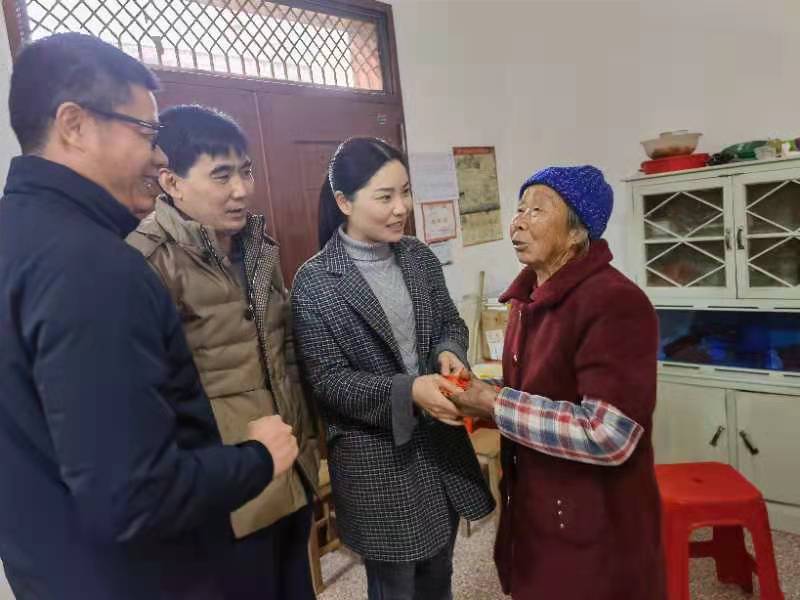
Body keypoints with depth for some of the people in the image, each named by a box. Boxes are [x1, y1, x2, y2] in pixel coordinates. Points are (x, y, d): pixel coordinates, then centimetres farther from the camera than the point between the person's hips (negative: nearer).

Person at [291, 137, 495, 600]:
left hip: (442, 440, 5)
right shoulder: (315, 282, -16)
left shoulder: (420, 257, -1)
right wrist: (407, 392, -28)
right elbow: (327, 380, -16)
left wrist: (449, 352, -14)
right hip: (376, 457, -5)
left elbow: (451, 322, 9)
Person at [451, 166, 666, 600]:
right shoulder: (528, 296, 5)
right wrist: (481, 393, -1)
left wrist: (496, 406, -25)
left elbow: (609, 435, -30)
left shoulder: (614, 303, -23)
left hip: (595, 528, -8)